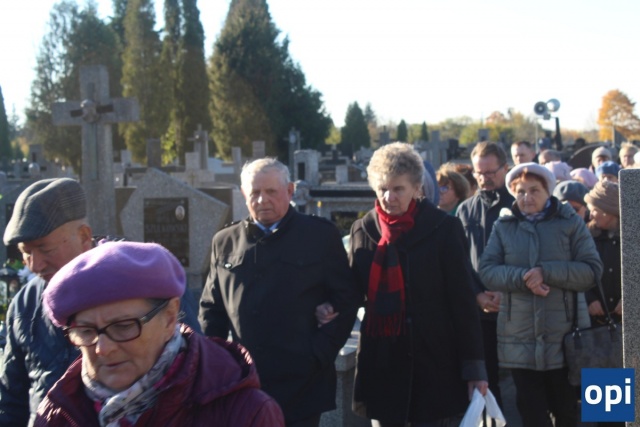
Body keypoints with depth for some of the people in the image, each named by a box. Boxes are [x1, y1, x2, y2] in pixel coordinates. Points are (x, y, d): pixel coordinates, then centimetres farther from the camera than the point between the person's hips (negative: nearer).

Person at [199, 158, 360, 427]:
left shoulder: (321, 236, 1)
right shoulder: (225, 242, 10)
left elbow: (346, 300, 1)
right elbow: (210, 306, 15)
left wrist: (320, 354, -7)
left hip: (301, 383, -2)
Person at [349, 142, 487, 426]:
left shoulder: (443, 229, -5)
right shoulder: (362, 230, 5)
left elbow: (463, 301, -4)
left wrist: (474, 366, -5)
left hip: (434, 363, -3)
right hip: (381, 363, 3)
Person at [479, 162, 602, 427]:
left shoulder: (570, 223, 2)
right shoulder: (503, 226, 7)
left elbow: (592, 270, -6)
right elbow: (487, 271, -2)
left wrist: (545, 272, -17)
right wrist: (523, 278, -19)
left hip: (565, 337, -1)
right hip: (520, 339, 1)